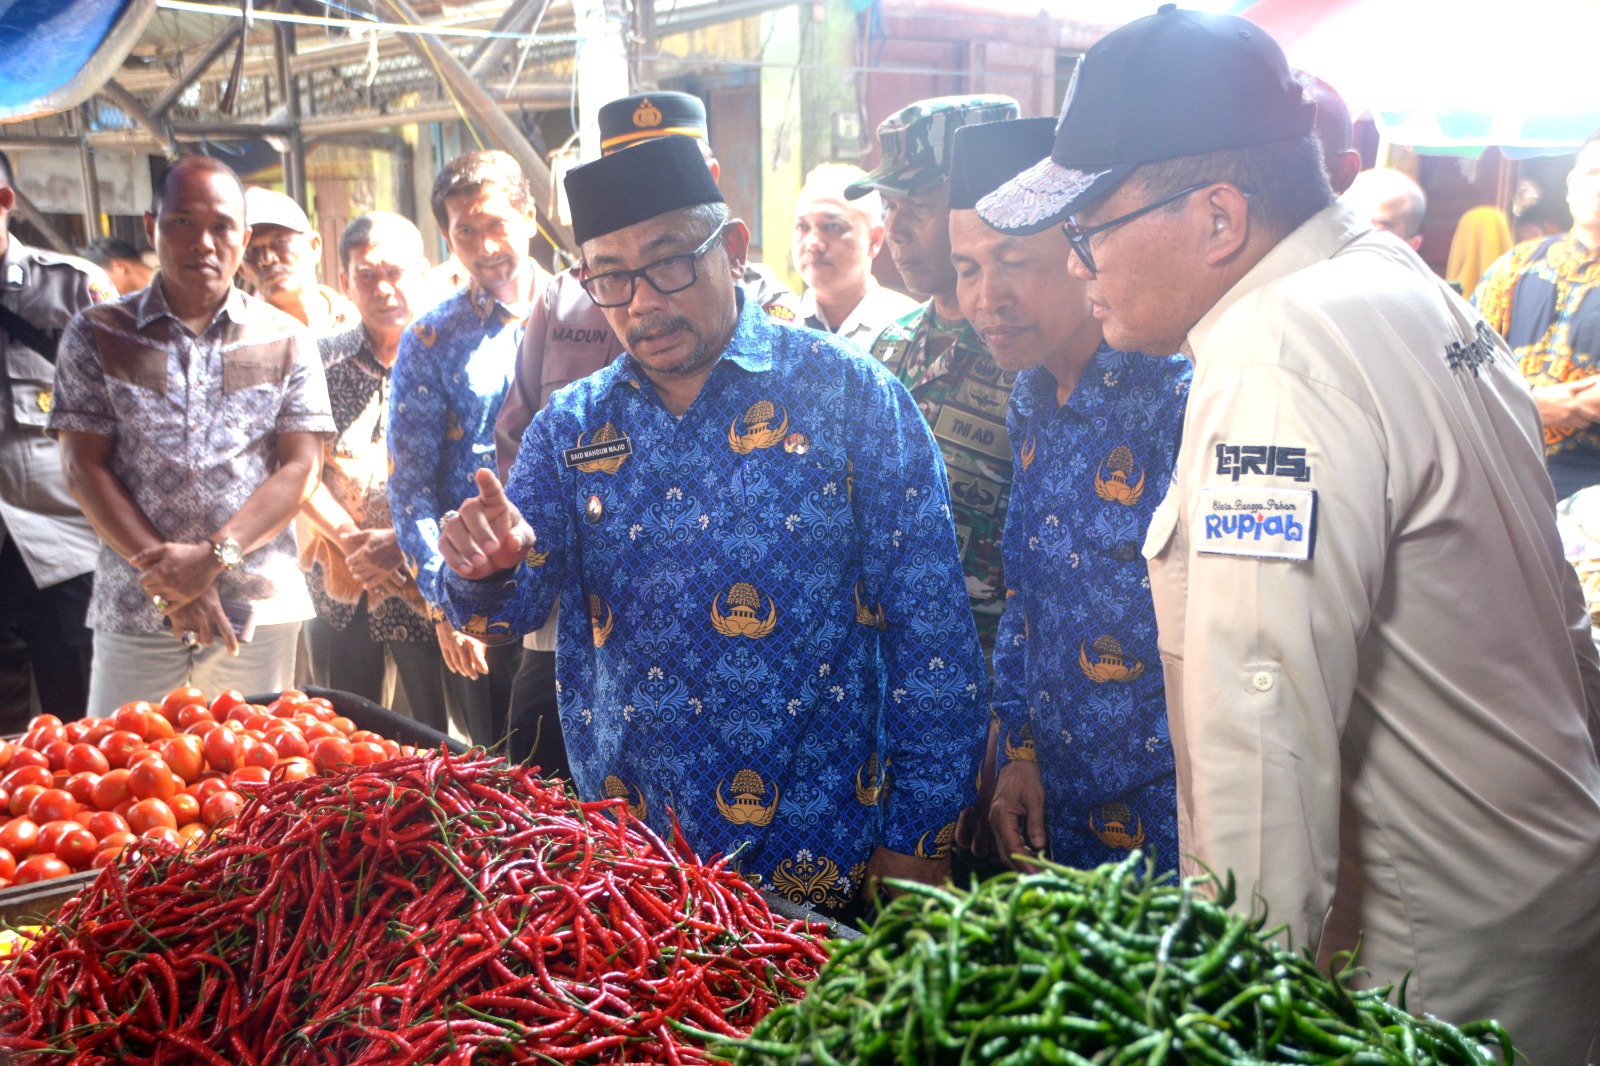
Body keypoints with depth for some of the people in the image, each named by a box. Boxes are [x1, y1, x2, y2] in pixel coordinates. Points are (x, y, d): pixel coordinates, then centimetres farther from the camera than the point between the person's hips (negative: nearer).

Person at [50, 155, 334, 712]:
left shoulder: (286, 339, 7)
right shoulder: (96, 334, 7)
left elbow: (301, 467, 0)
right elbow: (85, 467, 1)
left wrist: (212, 556, -13)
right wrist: (169, 577, -10)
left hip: (258, 609, 0)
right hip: (136, 610, 0)